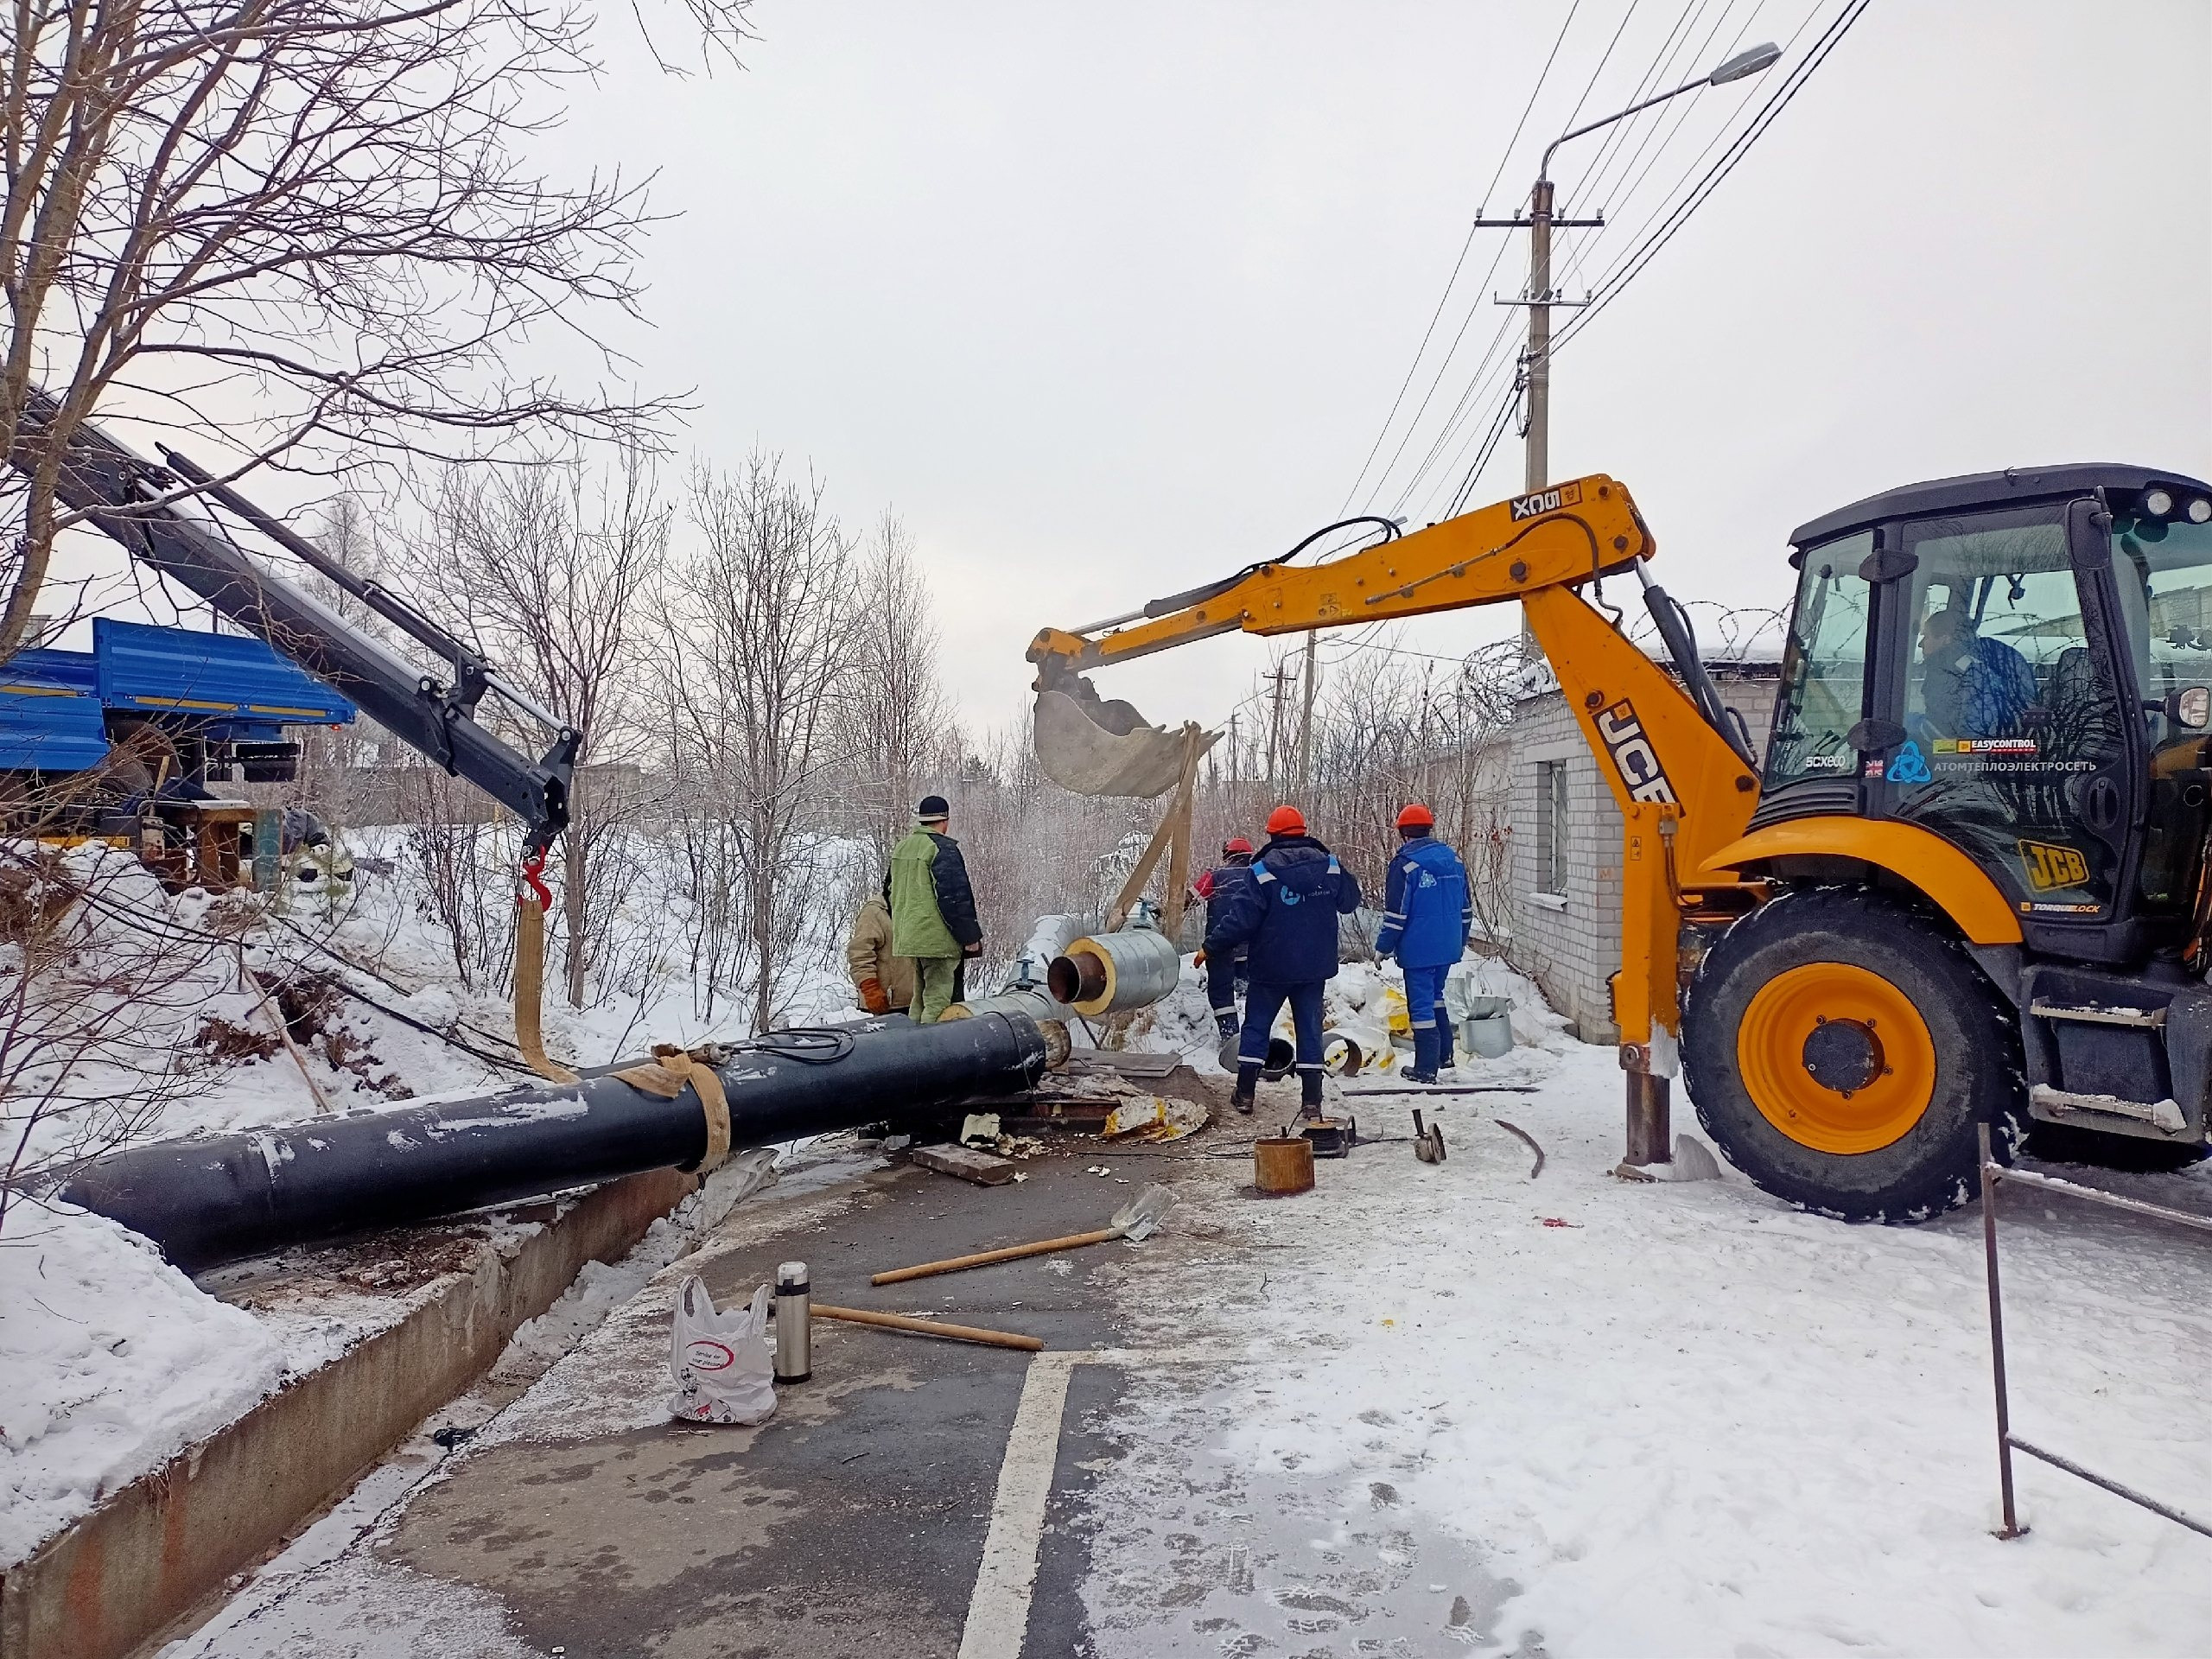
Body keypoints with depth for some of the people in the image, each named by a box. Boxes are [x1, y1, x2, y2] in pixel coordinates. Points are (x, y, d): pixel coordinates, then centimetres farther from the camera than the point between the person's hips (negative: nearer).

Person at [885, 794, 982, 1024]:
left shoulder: (901, 848, 15)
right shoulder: (943, 848, -12)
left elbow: (889, 892, 23)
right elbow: (955, 895, -17)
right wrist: (971, 935, -11)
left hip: (908, 935, 9)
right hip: (937, 937, -9)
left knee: (919, 998, 16)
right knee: (938, 1000, -8)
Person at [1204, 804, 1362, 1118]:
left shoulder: (1263, 871, -13)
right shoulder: (1329, 865, -2)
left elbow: (1240, 918, -16)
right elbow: (1350, 901, 13)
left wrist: (1211, 948, -6)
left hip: (1271, 966, -3)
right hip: (1314, 966, 3)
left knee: (1256, 1026, 10)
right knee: (1310, 1028, 9)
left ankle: (1245, 1094, 12)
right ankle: (1311, 1100, 8)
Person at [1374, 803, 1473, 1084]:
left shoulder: (1405, 863, -14)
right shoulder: (1453, 858, 7)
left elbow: (1396, 912, -14)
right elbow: (1466, 906, 14)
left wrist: (1383, 946, -3)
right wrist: (1462, 940, 25)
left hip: (1418, 948, -7)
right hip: (1448, 946, 7)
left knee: (1420, 1003, 0)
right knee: (1435, 995, 24)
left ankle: (1426, 1069, 2)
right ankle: (1444, 1053, 29)